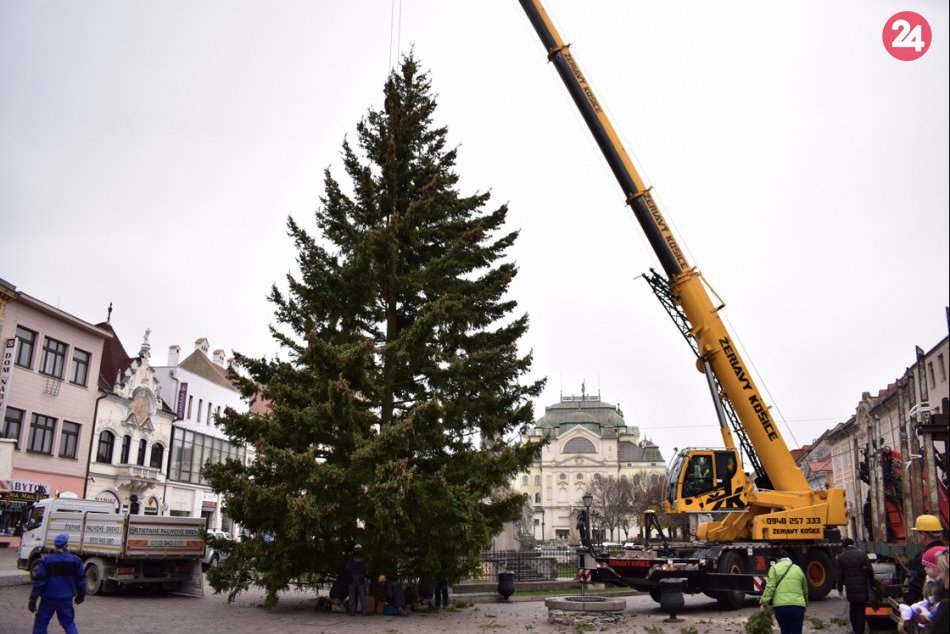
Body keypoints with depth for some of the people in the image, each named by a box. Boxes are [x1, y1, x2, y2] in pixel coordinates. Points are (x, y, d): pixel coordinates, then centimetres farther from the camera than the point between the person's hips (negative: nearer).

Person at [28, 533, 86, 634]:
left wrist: (33, 599, -2)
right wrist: (81, 595, 20)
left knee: (40, 624, 12)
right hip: (66, 599, 2)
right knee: (69, 624, 12)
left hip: (49, 599, -2)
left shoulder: (46, 561, -8)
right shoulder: (75, 560, -1)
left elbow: (39, 581, -9)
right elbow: (81, 580, 7)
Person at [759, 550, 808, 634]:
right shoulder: (798, 569, 19)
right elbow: (805, 590, 27)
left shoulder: (774, 568, 8)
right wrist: (805, 604, 43)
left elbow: (770, 587, -5)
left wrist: (764, 603, -4)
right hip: (798, 606, 1)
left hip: (781, 606, -1)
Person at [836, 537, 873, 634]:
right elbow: (870, 571, -5)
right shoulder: (862, 554, -7)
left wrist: (840, 588, 9)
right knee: (861, 610, 4)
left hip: (850, 587, 2)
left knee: (853, 607, 20)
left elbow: (840, 574, -1)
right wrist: (871, 582, 12)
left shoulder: (841, 557, -3)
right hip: (862, 587, -2)